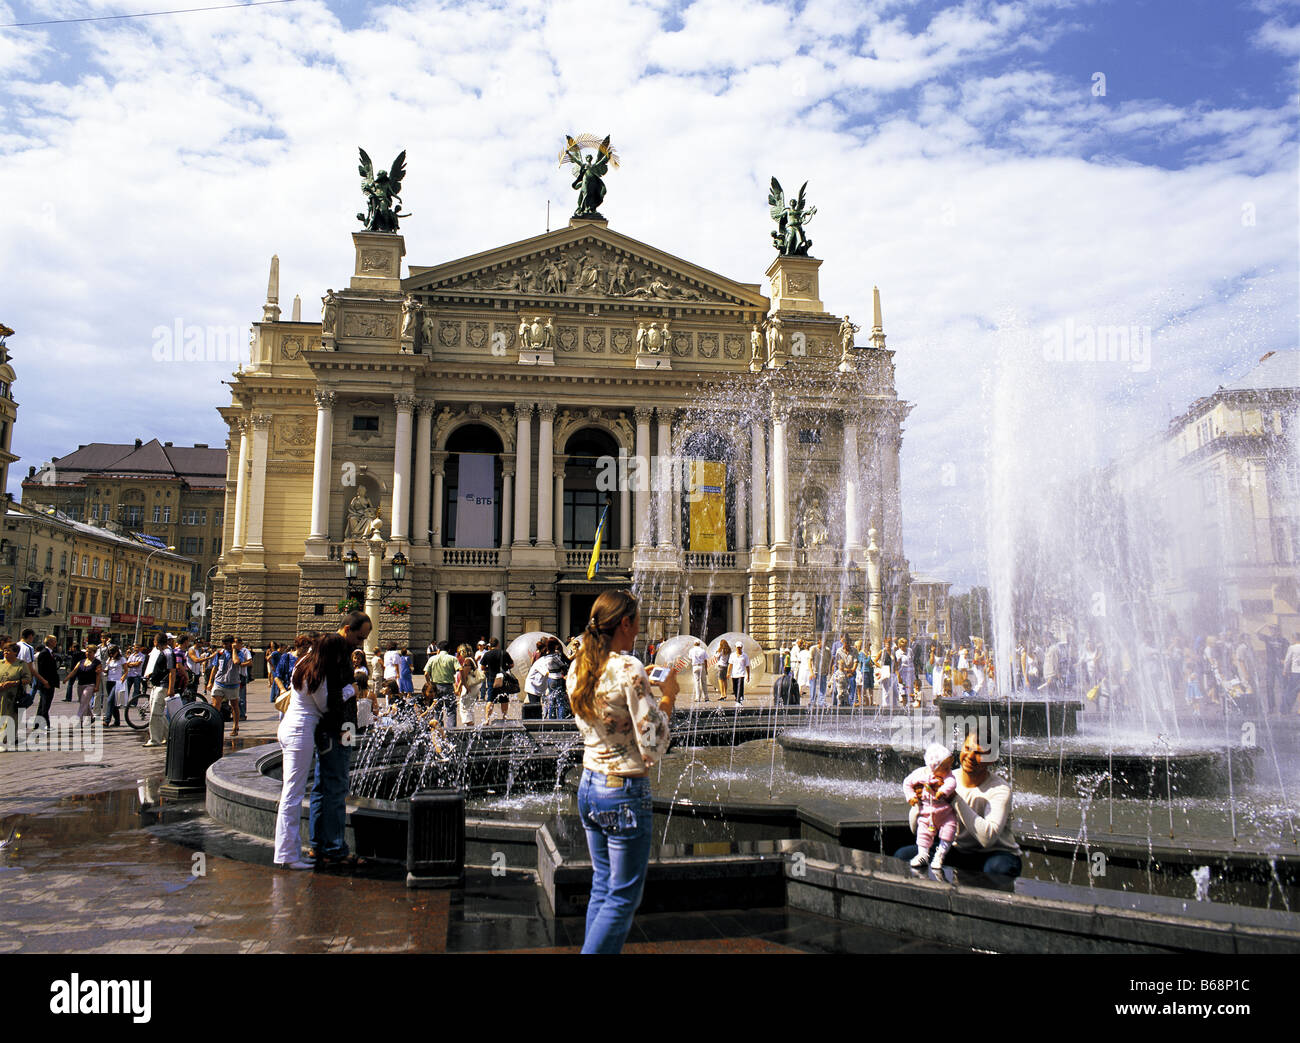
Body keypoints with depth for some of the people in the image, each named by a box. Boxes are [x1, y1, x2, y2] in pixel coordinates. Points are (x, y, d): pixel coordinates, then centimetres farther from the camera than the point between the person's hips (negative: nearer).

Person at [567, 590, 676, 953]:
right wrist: (667, 697, -7)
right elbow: (652, 750, -20)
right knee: (624, 897, 5)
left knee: (602, 887, 19)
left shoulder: (579, 668, 4)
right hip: (625, 793, -8)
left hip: (588, 786, 8)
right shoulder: (629, 668, -19)